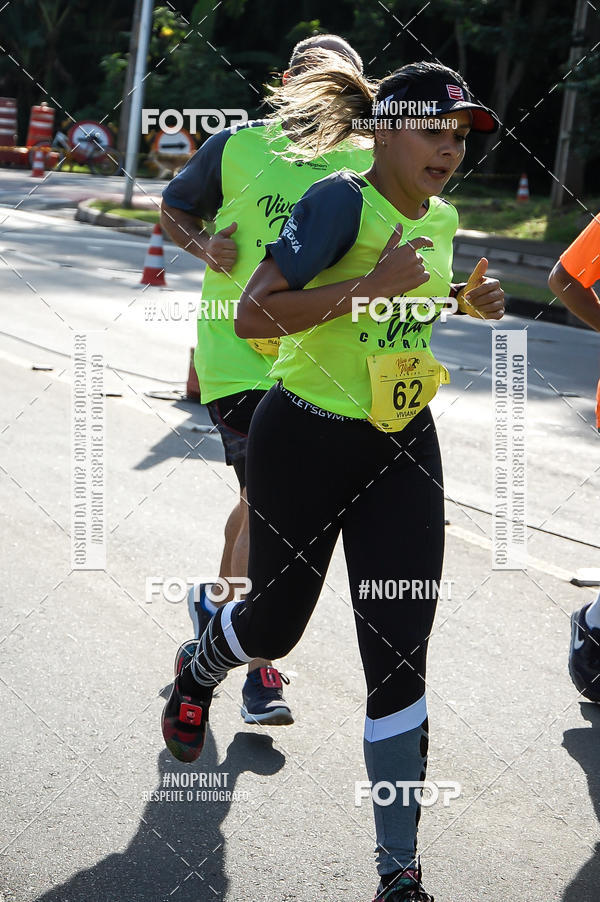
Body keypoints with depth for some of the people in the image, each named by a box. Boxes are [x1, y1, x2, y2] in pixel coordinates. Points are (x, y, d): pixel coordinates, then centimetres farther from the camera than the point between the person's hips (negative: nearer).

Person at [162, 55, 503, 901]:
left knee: (399, 654, -3)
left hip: (402, 446, 5)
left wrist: (469, 300, 7)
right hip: (306, 440, -5)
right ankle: (198, 671, 54)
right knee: (276, 620, 14)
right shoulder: (342, 201, -18)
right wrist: (368, 288, -33)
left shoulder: (441, 216, 5)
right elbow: (252, 314, -27)